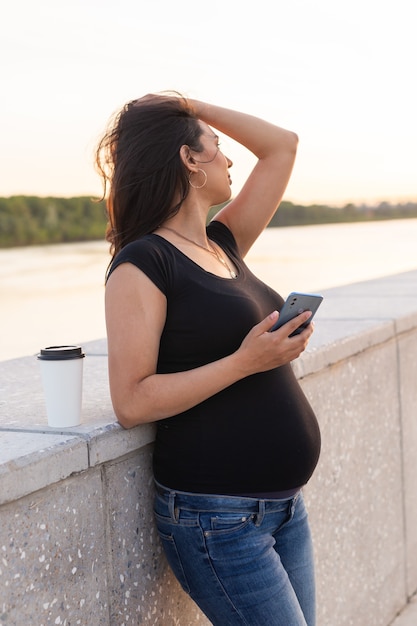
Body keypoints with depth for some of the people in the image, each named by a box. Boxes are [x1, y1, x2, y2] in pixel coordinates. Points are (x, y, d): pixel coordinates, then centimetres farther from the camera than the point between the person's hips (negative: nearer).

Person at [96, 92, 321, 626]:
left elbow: (281, 145, 19)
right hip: (218, 516, -8)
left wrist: (189, 105, 13)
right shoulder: (142, 264, -11)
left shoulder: (223, 245, 12)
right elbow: (131, 402, -18)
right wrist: (244, 362, -22)